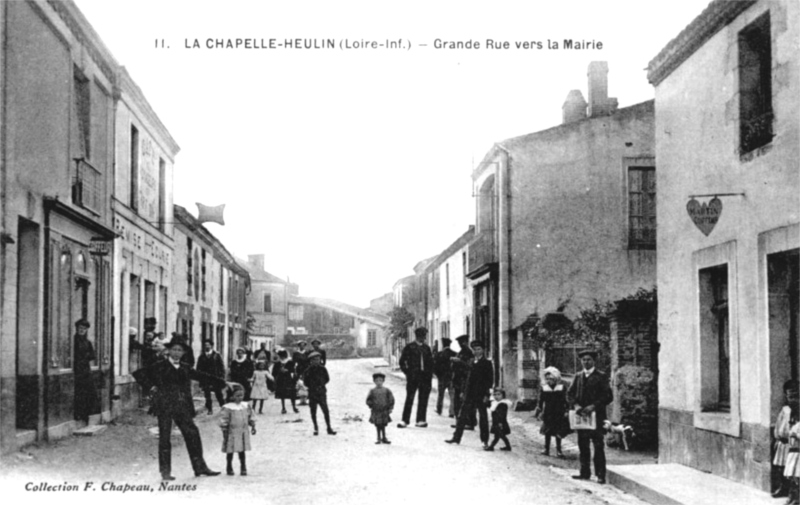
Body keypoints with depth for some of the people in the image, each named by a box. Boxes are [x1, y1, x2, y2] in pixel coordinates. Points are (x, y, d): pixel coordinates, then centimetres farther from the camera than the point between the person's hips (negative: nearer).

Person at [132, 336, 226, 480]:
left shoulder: (185, 368, 13)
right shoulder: (160, 366, 0)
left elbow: (200, 376, 21)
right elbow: (138, 374, 0)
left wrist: (219, 381, 17)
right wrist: (150, 387, -6)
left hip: (183, 407, 4)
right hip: (165, 407, -4)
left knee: (192, 434, 1)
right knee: (164, 437, -1)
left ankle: (200, 467, 9)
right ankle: (165, 471, 8)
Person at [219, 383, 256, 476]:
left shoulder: (246, 406, 5)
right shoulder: (227, 408, -13)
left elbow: (250, 417, 15)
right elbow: (223, 420, -12)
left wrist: (253, 427, 9)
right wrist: (225, 432, -13)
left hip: (243, 433, 4)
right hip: (232, 433, -4)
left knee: (242, 451, 8)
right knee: (230, 451, 6)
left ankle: (243, 468, 14)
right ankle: (229, 468, 21)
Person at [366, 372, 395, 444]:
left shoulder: (386, 390, -1)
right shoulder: (372, 391, -2)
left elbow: (391, 400, 3)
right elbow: (368, 401, 4)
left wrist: (390, 408, -2)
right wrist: (372, 405, -8)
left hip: (384, 412, 0)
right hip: (376, 412, 0)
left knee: (383, 425, 7)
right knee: (378, 425, 4)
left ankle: (384, 438, 18)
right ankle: (379, 439, 13)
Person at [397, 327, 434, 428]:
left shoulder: (427, 348, 13)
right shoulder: (409, 347, 0)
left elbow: (431, 363, 17)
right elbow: (402, 361, 2)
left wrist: (430, 374, 7)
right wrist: (407, 372, -4)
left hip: (425, 377, 4)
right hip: (413, 377, -4)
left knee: (423, 400, 4)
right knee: (409, 398, -4)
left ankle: (420, 420, 9)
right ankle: (405, 420, 0)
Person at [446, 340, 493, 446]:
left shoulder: (487, 363, -3)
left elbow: (490, 380, -6)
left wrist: (486, 395, -13)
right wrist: (464, 392, 11)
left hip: (481, 395, -5)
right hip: (470, 395, 5)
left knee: (483, 418, 2)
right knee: (462, 416, 2)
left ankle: (485, 441, 10)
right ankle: (456, 438, 7)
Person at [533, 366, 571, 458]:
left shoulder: (562, 388, -2)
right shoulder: (543, 388, 0)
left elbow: (565, 401, 1)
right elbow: (540, 401, 5)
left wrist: (566, 411, -4)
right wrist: (538, 411, 2)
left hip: (559, 413, -1)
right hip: (548, 413, 1)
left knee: (559, 432, 1)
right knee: (547, 431, 7)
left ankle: (558, 450, 9)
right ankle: (546, 449, 16)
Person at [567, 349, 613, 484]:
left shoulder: (601, 376, -2)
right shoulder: (578, 376, 13)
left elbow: (608, 396, -8)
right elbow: (570, 393, 11)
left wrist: (594, 406, -17)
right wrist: (575, 405, -8)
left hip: (596, 415, -5)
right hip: (581, 415, 5)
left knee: (598, 446, -3)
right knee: (583, 445, 7)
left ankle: (601, 475, -1)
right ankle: (585, 472, 14)